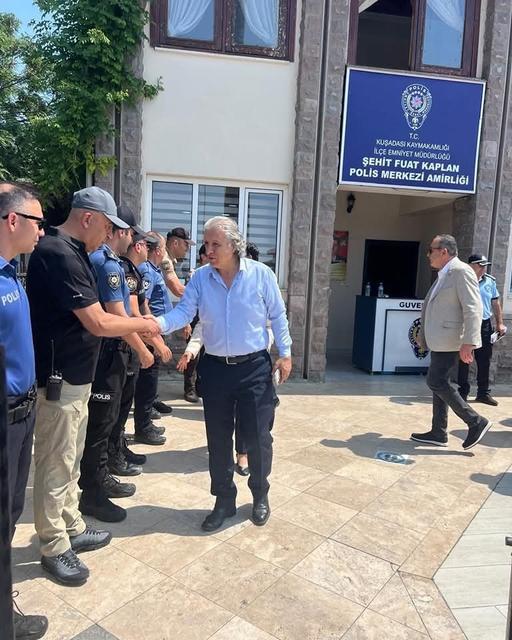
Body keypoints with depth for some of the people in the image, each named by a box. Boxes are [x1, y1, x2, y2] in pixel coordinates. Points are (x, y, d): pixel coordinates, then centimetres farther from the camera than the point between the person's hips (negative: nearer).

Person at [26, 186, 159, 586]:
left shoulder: (71, 252, 11)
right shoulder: (58, 254, -21)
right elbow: (98, 323, -24)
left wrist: (137, 325, 6)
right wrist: (143, 324, -9)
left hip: (75, 377, 10)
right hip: (59, 380, -10)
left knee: (70, 461, 21)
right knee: (55, 466, 5)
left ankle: (72, 529, 36)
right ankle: (54, 549, 21)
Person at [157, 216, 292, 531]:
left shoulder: (261, 274, -7)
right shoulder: (200, 278, -2)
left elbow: (278, 316, 0)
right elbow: (183, 312, -11)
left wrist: (285, 353, -2)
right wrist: (158, 323, -30)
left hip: (255, 367, -2)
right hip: (215, 368, 3)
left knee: (258, 437, 5)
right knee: (218, 439, 11)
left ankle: (260, 495, 32)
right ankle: (224, 500, 31)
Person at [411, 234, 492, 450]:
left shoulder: (461, 271, -12)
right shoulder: (443, 275, 17)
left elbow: (473, 309, -20)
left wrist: (468, 342, -26)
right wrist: (423, 333, 24)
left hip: (449, 341, -10)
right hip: (440, 341, 10)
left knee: (437, 382, -9)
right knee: (440, 384, 11)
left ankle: (476, 422, 2)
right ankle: (438, 433, 19)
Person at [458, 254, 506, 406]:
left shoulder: (490, 281, 8)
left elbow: (495, 303, 15)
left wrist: (500, 323, 10)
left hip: (485, 325, 4)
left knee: (484, 360, 9)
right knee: (464, 360, 4)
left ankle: (483, 393, 20)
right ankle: (463, 392, 16)